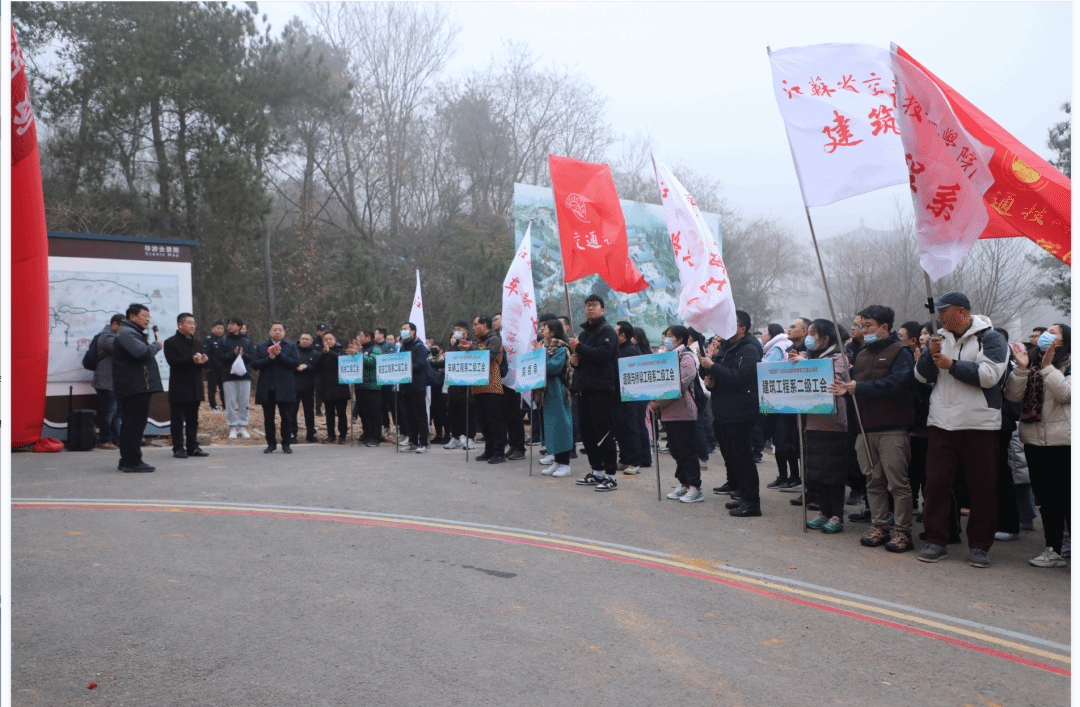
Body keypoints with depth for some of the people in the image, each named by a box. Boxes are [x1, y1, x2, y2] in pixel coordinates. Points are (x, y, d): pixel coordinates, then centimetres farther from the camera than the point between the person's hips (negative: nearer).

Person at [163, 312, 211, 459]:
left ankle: (192, 447, 17)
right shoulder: (171, 342, -3)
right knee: (177, 419, -1)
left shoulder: (197, 343, 18)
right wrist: (192, 360, -26)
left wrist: (203, 360, -12)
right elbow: (172, 361, -16)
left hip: (194, 389, 6)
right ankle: (178, 448, 5)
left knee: (193, 419, 11)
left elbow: (207, 361, 12)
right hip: (178, 389, -6)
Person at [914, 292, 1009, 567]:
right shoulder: (940, 337, 13)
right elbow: (922, 376, 8)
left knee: (983, 487, 3)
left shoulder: (990, 338, -2)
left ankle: (979, 545, 15)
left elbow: (989, 375, -16)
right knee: (936, 482, 3)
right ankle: (935, 541, 12)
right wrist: (931, 354, -9)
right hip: (941, 423, 4)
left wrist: (952, 365, -15)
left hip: (979, 424, -4)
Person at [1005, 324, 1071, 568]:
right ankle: (1054, 551, 18)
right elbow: (1013, 395, 1)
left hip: (1063, 440, -5)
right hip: (1034, 439, 5)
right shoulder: (1031, 361, 12)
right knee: (1046, 497, 10)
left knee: (1066, 497, -4)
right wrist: (1021, 368, -10)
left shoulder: (1069, 364, -1)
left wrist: (1047, 366, -17)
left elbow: (1065, 393, -17)